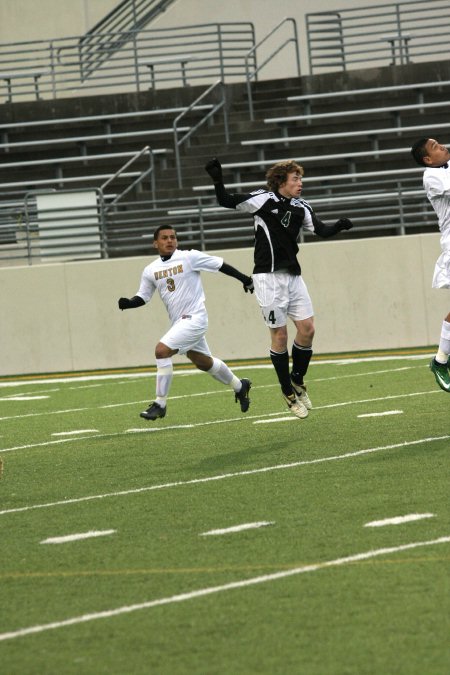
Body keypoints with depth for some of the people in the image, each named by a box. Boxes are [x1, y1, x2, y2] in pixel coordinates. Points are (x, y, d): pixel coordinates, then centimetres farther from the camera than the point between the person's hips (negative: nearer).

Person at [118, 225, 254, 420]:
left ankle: (160, 404, -13)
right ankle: (239, 386, 44)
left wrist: (245, 279, 1)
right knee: (203, 362, 20)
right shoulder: (150, 270, 7)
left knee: (162, 350, -20)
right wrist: (128, 303, -7)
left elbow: (220, 265, -4)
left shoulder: (190, 257, -10)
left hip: (194, 318, -7)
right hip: (178, 322, 7)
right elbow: (143, 297, 15)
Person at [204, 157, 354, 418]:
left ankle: (297, 380, 19)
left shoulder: (302, 208, 7)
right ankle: (288, 392, 9)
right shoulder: (263, 199, -7)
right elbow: (227, 201, -5)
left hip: (293, 275, 5)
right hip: (269, 276, -5)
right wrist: (217, 179, -22)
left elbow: (322, 230, -1)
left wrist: (340, 226, -21)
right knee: (280, 333, -3)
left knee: (307, 328, -3)